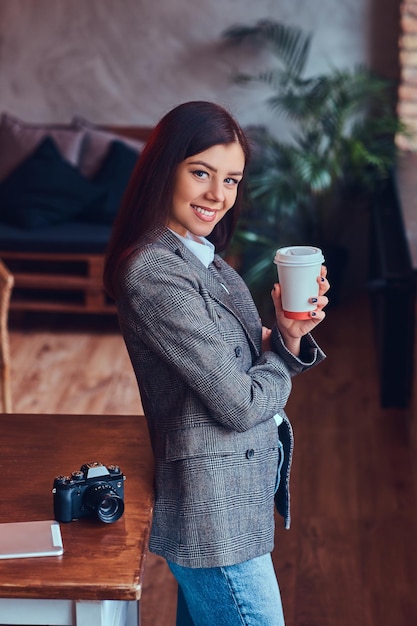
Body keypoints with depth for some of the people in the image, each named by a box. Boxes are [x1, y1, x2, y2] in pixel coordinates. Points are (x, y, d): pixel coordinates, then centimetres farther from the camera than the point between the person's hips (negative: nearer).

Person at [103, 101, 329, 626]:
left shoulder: (201, 256, 9)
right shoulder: (154, 273, -21)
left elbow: (252, 361, 9)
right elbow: (239, 405, -21)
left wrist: (289, 334, -12)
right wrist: (283, 349, -2)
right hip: (218, 509, -9)